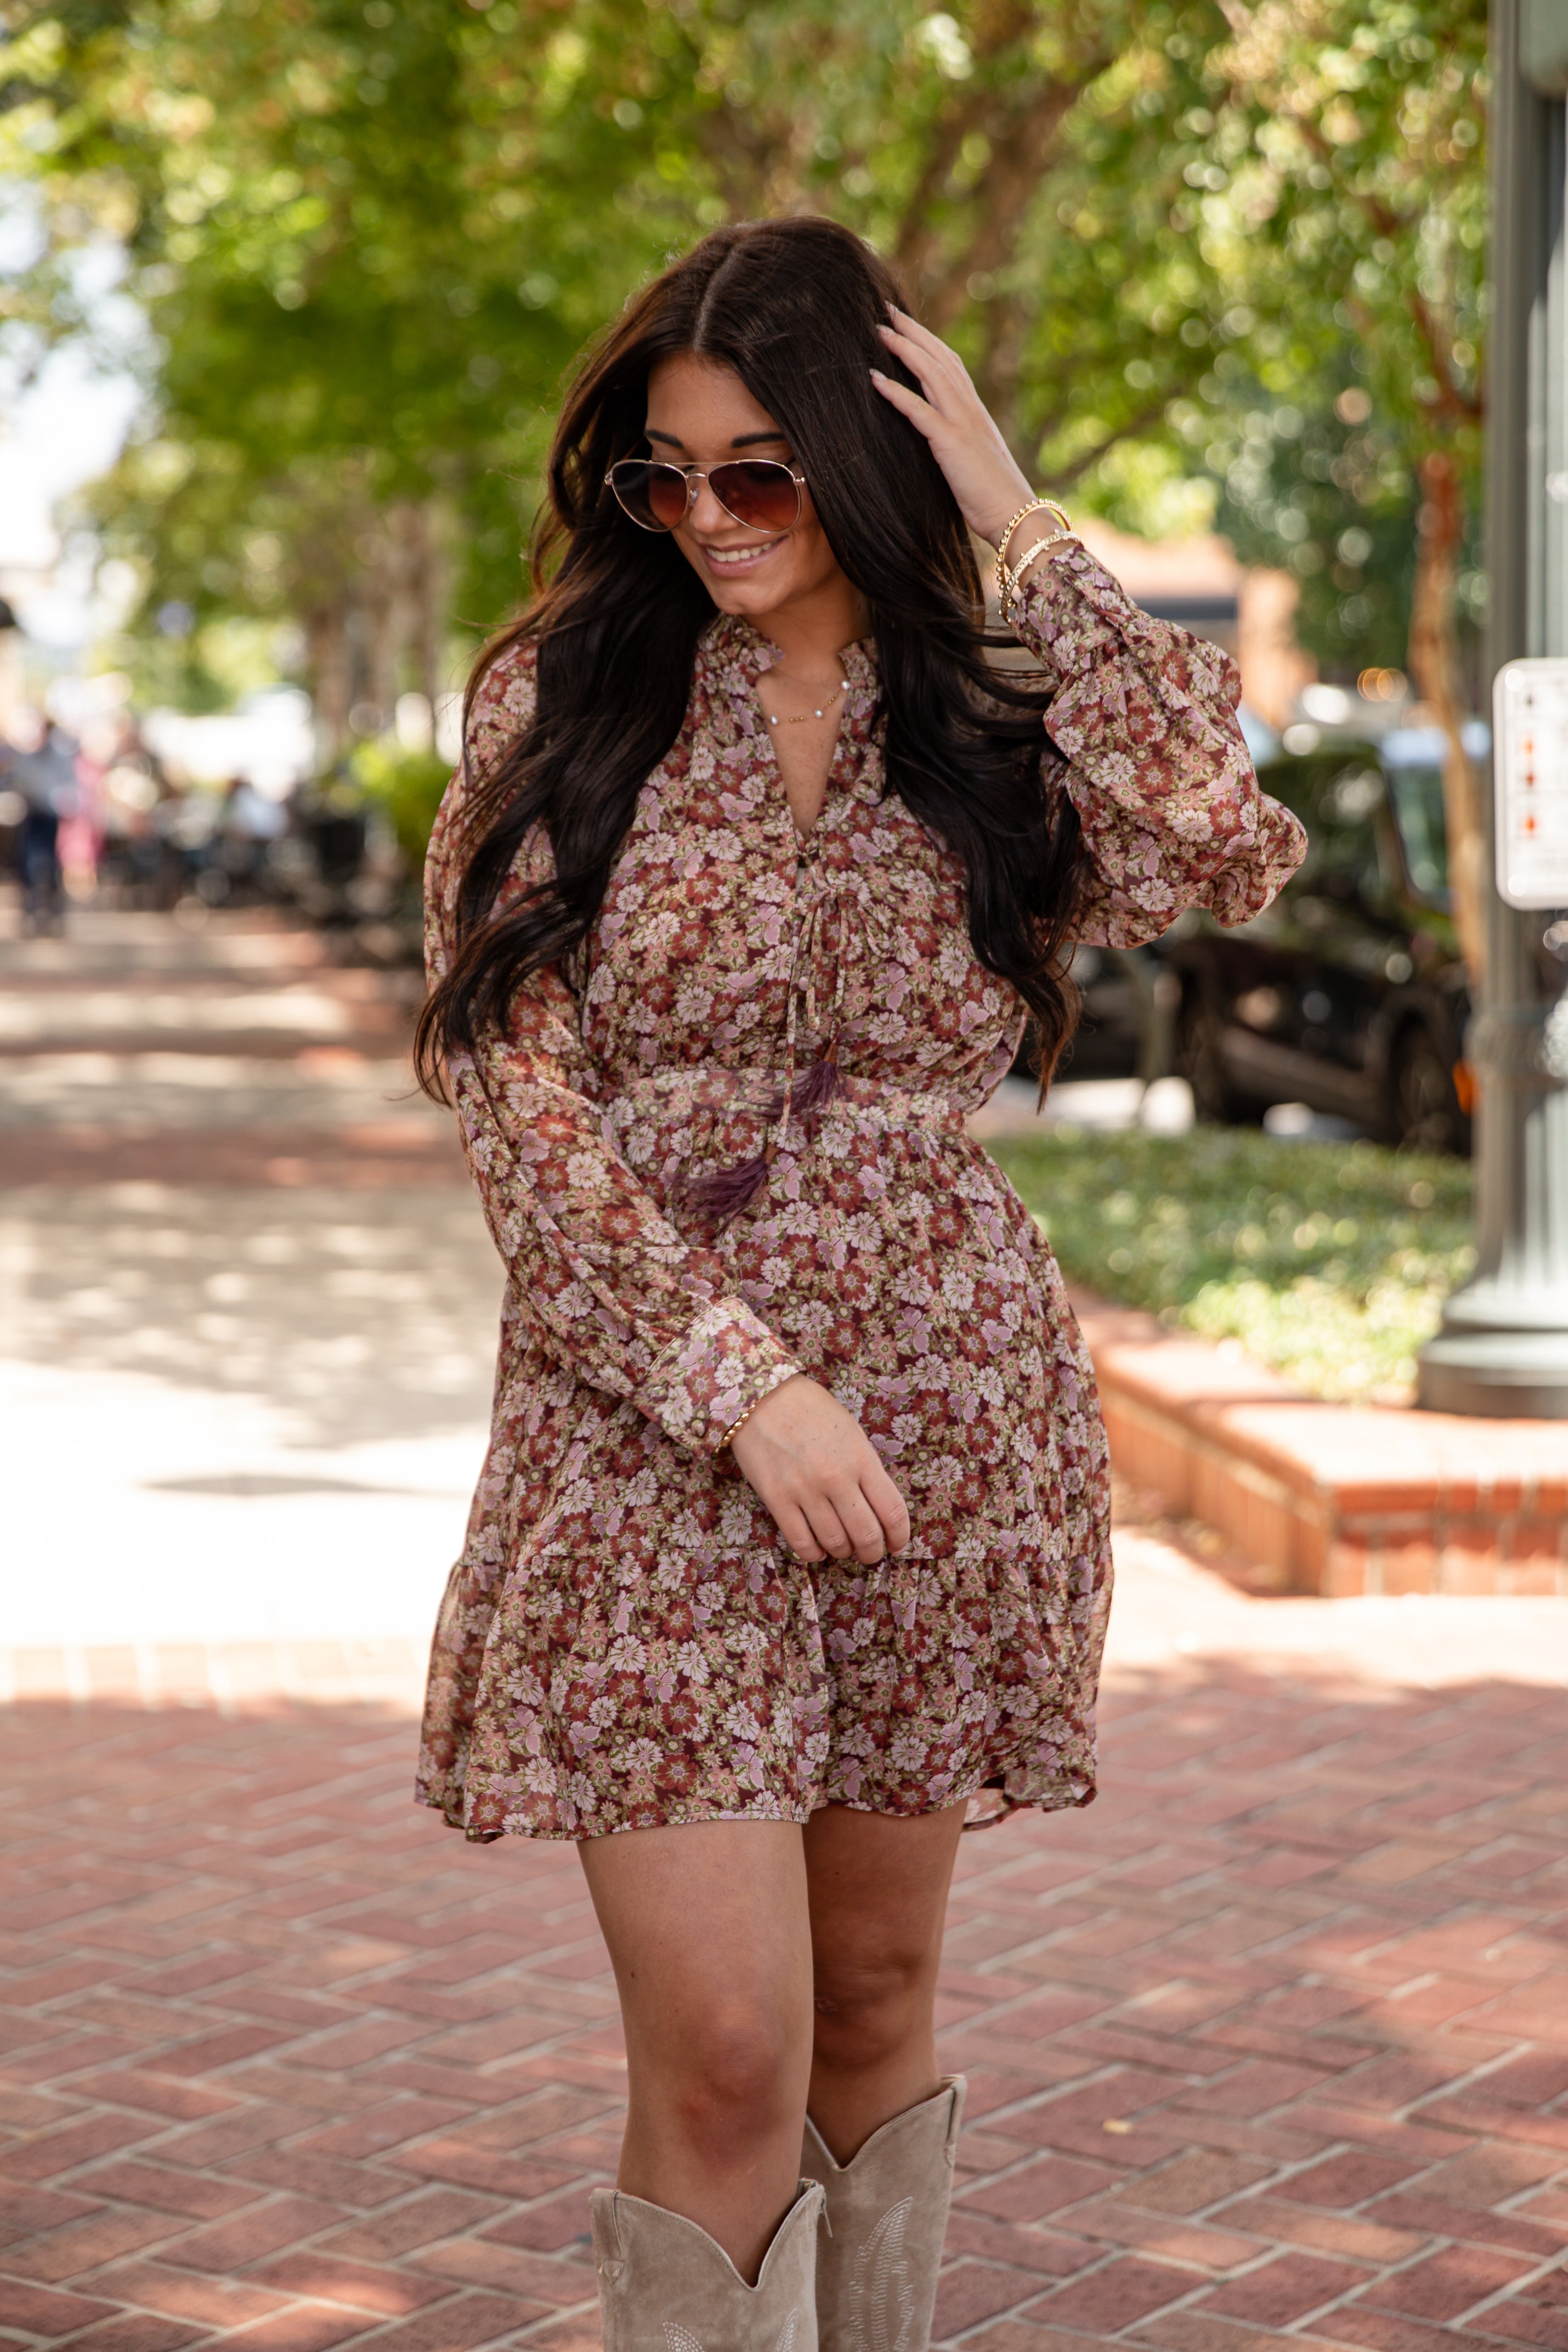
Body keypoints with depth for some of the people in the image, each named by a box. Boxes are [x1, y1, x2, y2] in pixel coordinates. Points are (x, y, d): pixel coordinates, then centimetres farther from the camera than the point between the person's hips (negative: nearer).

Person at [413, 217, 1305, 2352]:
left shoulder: (994, 723, 6)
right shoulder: (562, 696, 2)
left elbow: (1228, 850, -15)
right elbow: (516, 1092, -5)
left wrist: (1021, 528, -9)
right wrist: (744, 1382, -15)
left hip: (944, 1421, 2)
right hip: (646, 1423, -2)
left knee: (875, 2003, 14)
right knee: (724, 2056, -9)